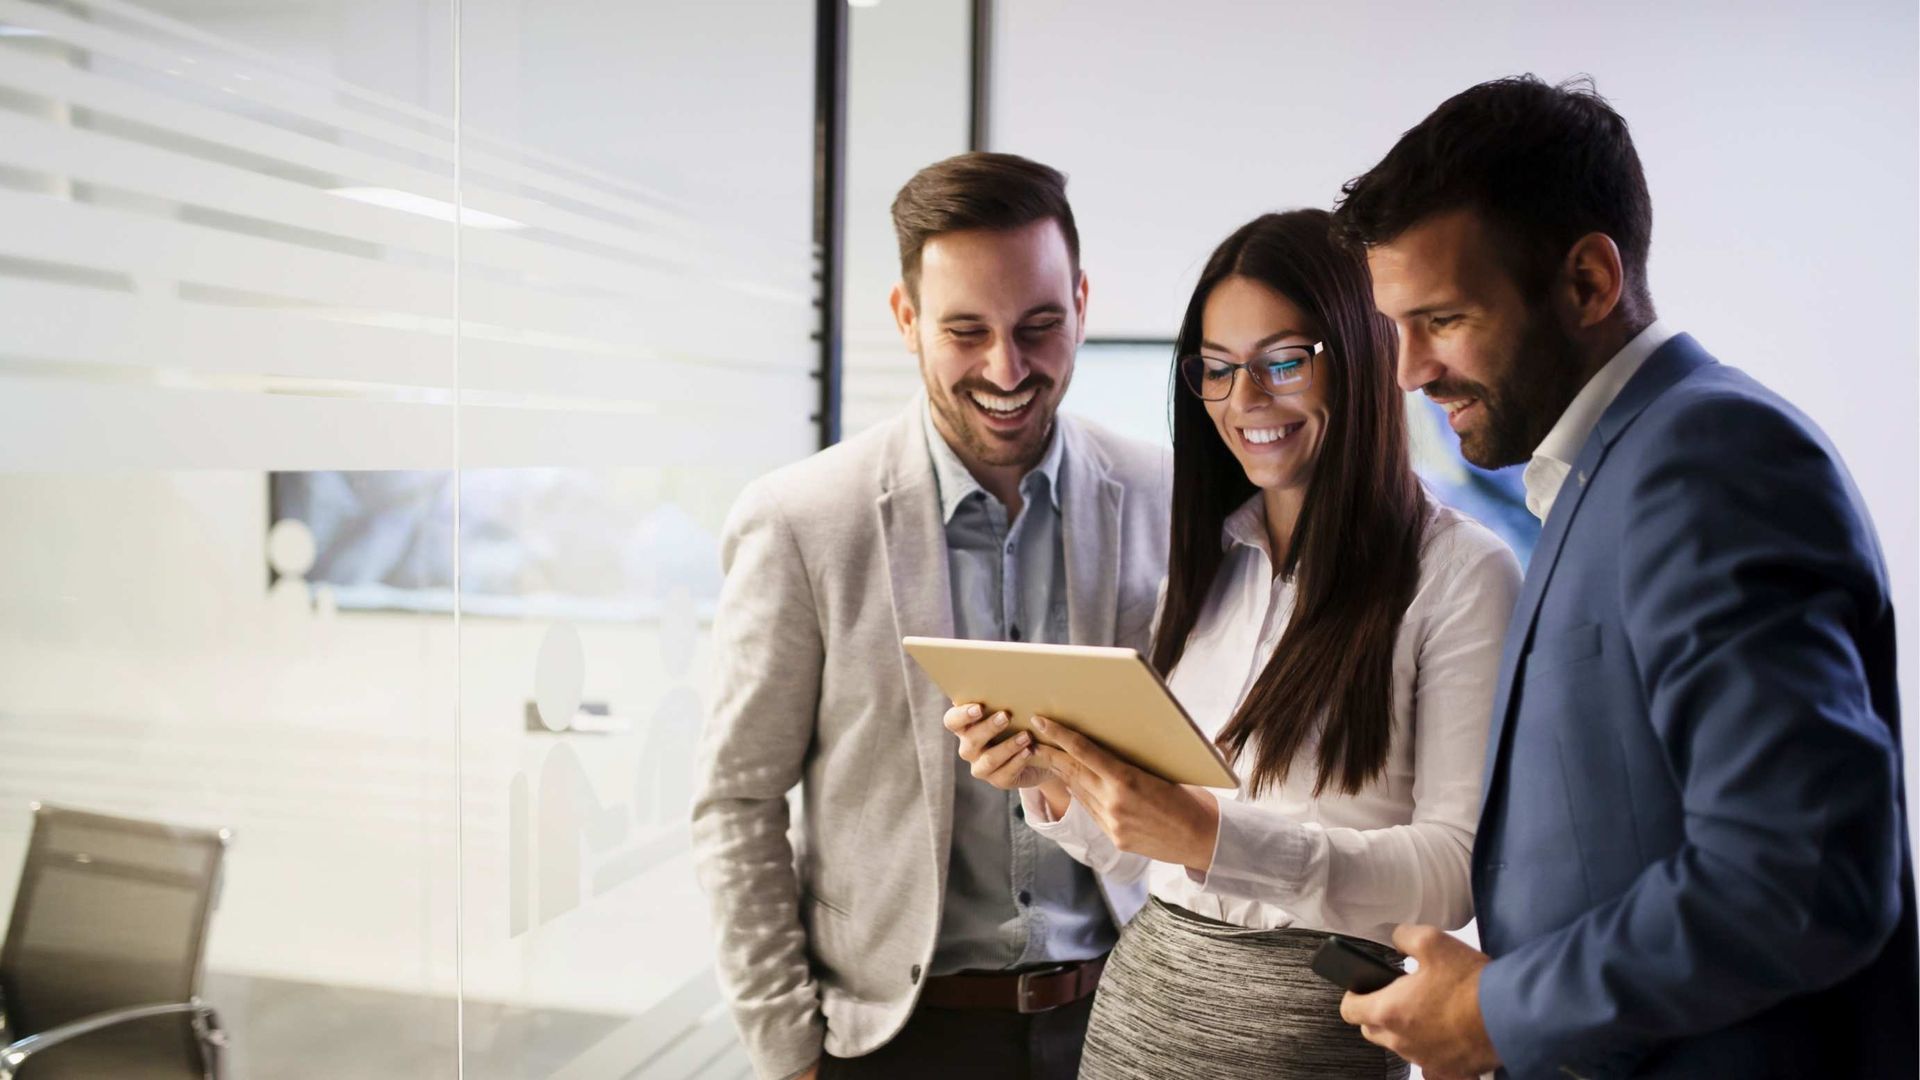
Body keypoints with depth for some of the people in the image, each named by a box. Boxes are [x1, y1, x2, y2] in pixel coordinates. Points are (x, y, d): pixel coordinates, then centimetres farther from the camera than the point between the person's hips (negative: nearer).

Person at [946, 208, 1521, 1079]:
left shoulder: (1461, 571, -11)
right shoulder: (1201, 558, 5)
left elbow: (1457, 867, -16)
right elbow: (1133, 847, 9)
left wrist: (1213, 835, -26)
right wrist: (1048, 779, -11)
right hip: (1140, 1004, 5)